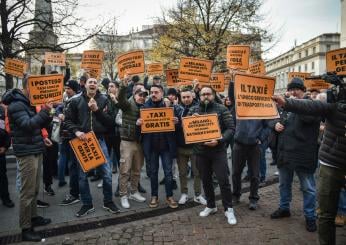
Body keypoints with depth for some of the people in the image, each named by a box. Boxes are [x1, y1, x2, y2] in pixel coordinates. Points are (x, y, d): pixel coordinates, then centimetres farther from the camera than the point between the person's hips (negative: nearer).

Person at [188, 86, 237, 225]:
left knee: (223, 180, -1)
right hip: (200, 151, 3)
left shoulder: (221, 109, -3)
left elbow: (230, 128, -7)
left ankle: (228, 209, 16)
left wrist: (219, 140, -21)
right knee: (206, 180, 14)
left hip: (218, 151, -3)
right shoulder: (193, 110, 6)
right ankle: (211, 206, 32)